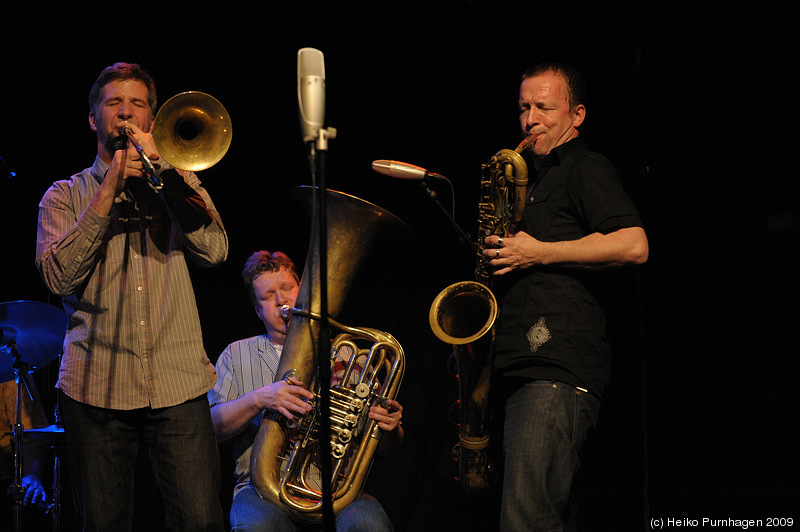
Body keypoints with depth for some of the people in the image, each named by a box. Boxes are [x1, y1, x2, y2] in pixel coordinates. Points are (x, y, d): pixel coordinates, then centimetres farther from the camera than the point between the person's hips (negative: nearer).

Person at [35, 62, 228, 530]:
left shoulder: (177, 186, 18)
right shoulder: (66, 196, 13)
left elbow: (214, 251, -2)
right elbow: (59, 277, -4)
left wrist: (162, 167, -4)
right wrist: (109, 191, -7)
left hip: (178, 386, 0)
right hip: (96, 386, 0)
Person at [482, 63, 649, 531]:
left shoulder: (585, 168, 1)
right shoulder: (539, 181, 29)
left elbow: (634, 245, -16)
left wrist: (538, 253, -13)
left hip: (559, 370, -10)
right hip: (523, 371, 10)